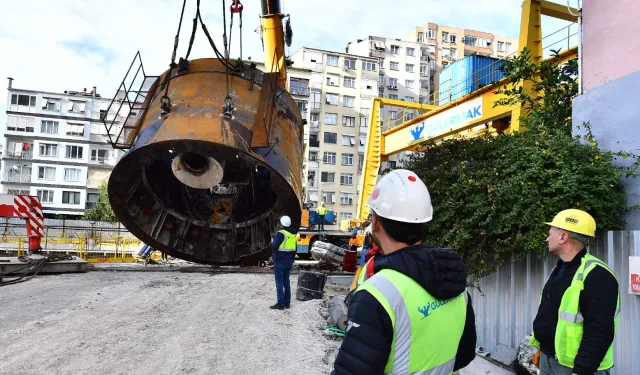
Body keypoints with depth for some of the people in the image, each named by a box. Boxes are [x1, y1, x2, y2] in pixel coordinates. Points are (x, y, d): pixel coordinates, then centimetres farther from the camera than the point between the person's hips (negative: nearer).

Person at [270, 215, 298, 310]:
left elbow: (274, 246, -21)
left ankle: (280, 304, 0)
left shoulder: (281, 233, -17)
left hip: (280, 261, -7)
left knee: (279, 283, -2)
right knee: (286, 282, 14)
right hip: (289, 261, 7)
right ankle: (287, 303, 19)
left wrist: (272, 243, 1)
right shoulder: (293, 234, 8)